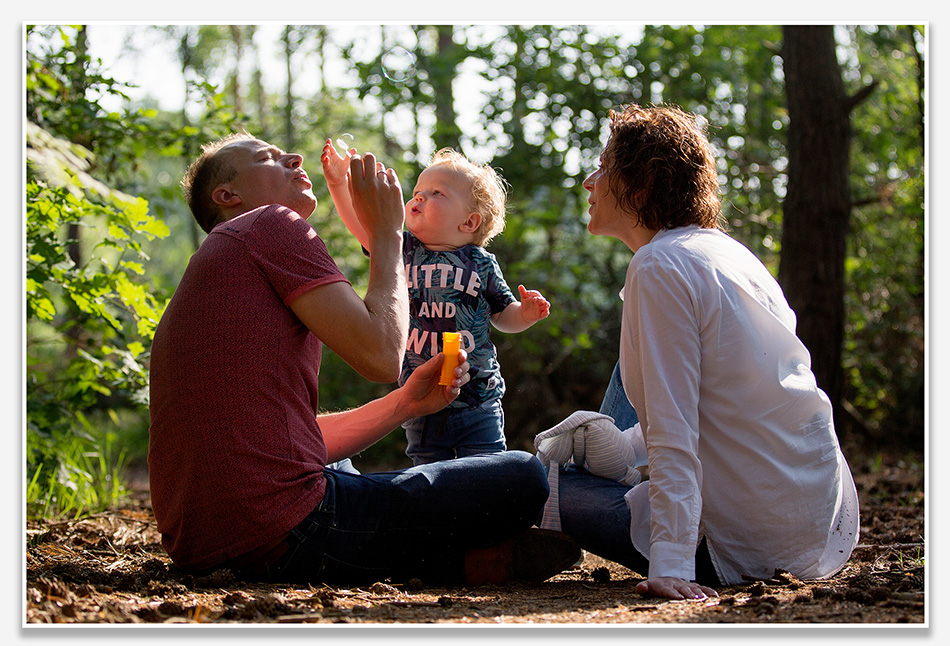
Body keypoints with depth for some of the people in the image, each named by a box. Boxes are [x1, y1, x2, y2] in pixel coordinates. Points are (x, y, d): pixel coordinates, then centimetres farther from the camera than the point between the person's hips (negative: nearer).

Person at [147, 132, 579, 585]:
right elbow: (381, 356, -9)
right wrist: (386, 233, 5)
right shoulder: (271, 225, -2)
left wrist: (407, 403, 19)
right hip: (285, 533, -10)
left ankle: (450, 557, 19)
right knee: (523, 477, -5)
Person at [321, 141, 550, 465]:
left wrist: (526, 313, -11)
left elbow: (502, 315, 10)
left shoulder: (482, 264, 1)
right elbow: (362, 225, -9)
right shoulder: (403, 249, 4)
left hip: (478, 405, -1)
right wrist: (339, 183, -21)